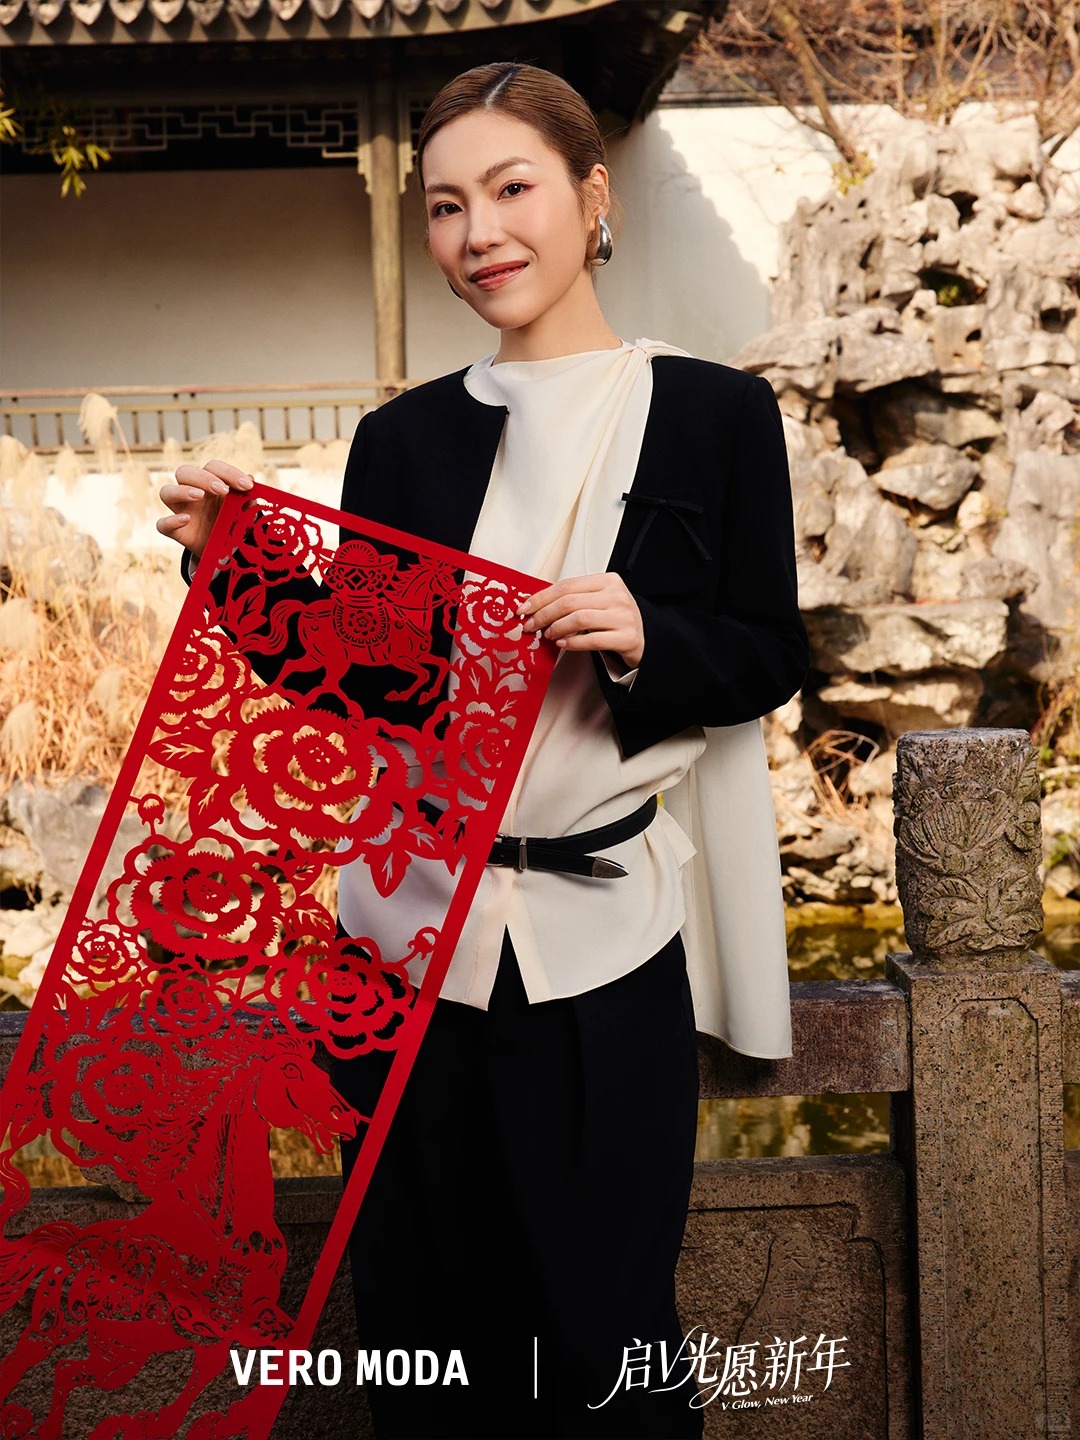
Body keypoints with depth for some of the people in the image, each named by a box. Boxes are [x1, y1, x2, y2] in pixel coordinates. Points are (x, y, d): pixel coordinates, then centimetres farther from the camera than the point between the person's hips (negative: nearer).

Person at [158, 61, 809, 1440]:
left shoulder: (713, 412, 0)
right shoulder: (405, 437, 6)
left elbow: (771, 657, 2)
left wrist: (645, 640, -17)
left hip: (604, 933, -2)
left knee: (602, 1325, 8)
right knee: (425, 1317, 13)